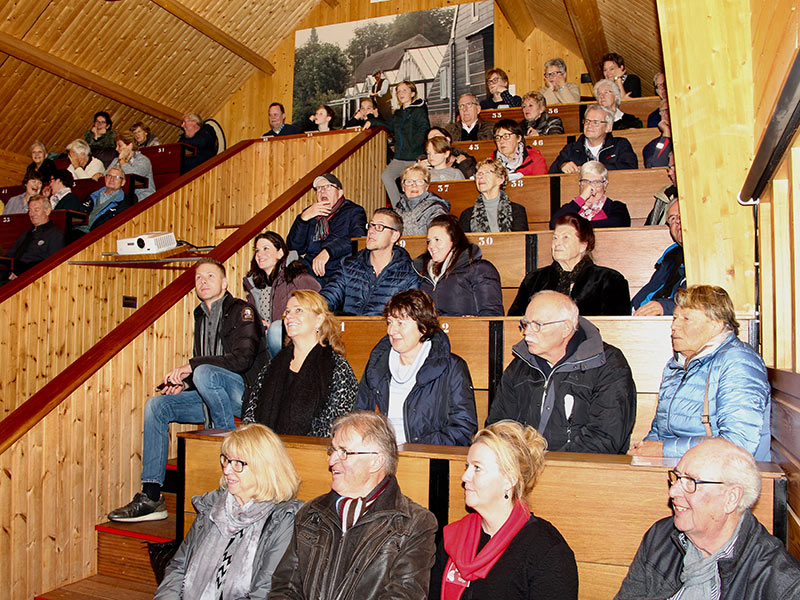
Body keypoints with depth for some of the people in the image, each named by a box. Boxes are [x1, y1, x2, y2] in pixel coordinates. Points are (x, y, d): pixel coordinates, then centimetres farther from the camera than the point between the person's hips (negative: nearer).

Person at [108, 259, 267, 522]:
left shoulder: (241, 310, -6)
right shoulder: (201, 315, 18)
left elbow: (243, 358, -19)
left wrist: (191, 366, -17)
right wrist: (184, 383, 3)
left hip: (244, 394, -8)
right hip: (210, 395, 8)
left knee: (204, 373, -34)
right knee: (157, 406, -6)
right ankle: (151, 496, -9)